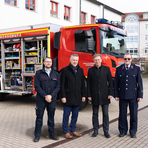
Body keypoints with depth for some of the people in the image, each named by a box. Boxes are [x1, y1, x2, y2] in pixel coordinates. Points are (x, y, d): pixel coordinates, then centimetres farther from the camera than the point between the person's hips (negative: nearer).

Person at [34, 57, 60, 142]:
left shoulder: (56, 74, 8)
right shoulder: (39, 73, 1)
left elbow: (58, 87, 2)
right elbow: (37, 86, -5)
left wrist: (51, 95, -11)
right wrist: (45, 96, -14)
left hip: (52, 100, 2)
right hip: (41, 99, -2)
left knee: (51, 117, 10)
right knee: (39, 117, 3)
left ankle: (52, 134, 21)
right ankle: (37, 135, 13)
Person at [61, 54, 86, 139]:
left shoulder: (80, 70, 11)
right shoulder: (65, 70, -2)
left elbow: (83, 84, 13)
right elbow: (62, 85, -5)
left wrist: (83, 95, 8)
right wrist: (63, 96, -10)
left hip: (77, 97, 4)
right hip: (68, 97, -4)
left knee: (75, 115, 10)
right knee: (66, 115, 2)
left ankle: (73, 130, 22)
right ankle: (66, 132, 13)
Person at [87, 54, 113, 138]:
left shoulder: (106, 69, 3)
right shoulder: (91, 70, 5)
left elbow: (110, 82, 2)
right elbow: (89, 84, 4)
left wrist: (110, 93, -4)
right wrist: (89, 95, -2)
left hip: (104, 95, -1)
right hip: (94, 96, 1)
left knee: (105, 114, 4)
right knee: (95, 114, 9)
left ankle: (106, 131, 15)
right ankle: (95, 130, 20)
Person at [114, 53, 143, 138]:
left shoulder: (137, 69, 2)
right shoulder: (119, 69, 5)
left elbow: (140, 83, 1)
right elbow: (116, 83, 5)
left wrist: (140, 95, -4)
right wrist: (116, 95, 0)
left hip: (133, 96, -1)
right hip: (122, 96, 1)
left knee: (134, 114, 5)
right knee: (122, 114, 6)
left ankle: (133, 132, 19)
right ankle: (123, 131, 20)